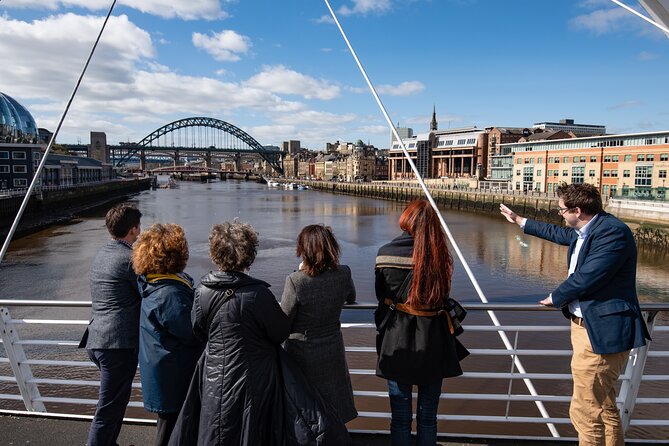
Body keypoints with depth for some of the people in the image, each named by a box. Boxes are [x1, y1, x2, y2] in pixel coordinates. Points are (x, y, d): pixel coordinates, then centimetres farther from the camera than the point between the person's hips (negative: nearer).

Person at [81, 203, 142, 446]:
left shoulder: (101, 255, 14)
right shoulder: (130, 259, -14)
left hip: (96, 341, 9)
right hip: (119, 343, -9)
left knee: (117, 401, 24)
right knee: (108, 411, 1)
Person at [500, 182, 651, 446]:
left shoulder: (612, 232, -21)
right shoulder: (583, 231, 8)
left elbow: (585, 278, -25)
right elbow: (558, 233, 29)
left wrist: (555, 298, -6)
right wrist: (519, 221, 39)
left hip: (602, 332, -10)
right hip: (584, 325, 10)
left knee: (585, 411, -3)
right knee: (604, 408, 22)